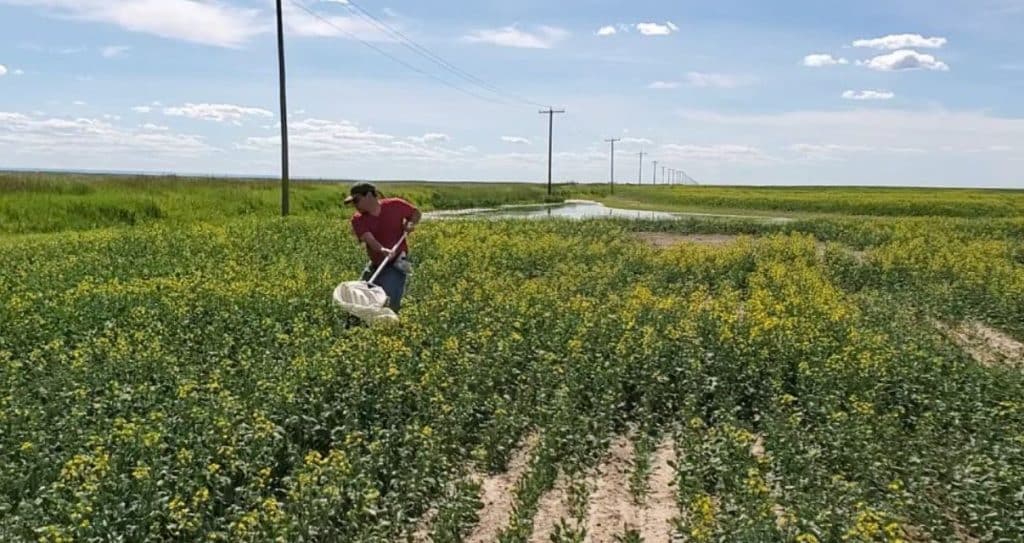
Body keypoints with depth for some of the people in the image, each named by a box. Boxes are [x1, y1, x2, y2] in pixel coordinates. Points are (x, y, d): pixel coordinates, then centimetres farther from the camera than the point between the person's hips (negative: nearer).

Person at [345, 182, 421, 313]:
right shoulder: (358, 220, -7)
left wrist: (410, 223, -12)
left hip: (396, 264, -4)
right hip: (375, 266, 4)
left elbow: (416, 213, 10)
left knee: (388, 305, -18)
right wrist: (382, 249, -46)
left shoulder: (396, 205, -8)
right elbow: (368, 238, -26)